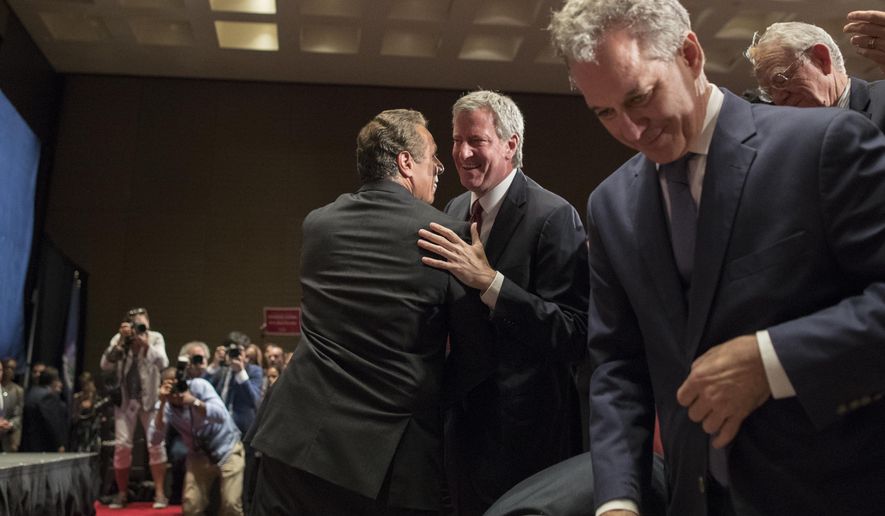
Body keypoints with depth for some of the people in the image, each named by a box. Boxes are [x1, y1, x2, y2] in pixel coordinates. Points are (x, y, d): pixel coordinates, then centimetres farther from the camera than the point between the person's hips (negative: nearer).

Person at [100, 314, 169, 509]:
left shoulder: (155, 338, -7)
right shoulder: (118, 339, -5)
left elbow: (163, 363, -21)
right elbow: (105, 365, -16)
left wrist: (146, 345, -34)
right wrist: (121, 341, -25)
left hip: (150, 399, -1)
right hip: (125, 399, 1)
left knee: (156, 444, -7)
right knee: (121, 446, -1)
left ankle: (159, 493, 0)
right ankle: (122, 493, 13)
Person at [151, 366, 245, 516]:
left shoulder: (198, 386, -18)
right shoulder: (167, 405, -10)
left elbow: (221, 416, -28)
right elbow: (155, 440, -22)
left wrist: (194, 401, -40)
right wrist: (162, 404, -29)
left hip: (227, 450, -3)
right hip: (199, 455, 3)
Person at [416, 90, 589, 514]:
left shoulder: (553, 217, -17)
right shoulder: (455, 210, 6)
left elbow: (575, 336, -24)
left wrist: (489, 280, -31)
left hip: (523, 428, -7)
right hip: (465, 420, 7)